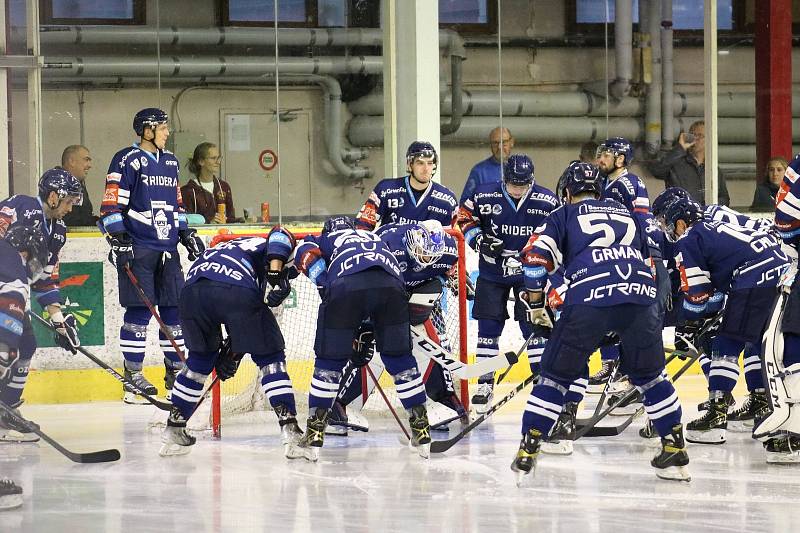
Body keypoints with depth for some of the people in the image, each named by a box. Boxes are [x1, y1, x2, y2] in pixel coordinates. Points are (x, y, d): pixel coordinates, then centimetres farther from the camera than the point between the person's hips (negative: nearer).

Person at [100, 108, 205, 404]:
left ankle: (174, 370, 15)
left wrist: (185, 233, 18)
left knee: (174, 309, 6)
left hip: (167, 247, 7)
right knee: (139, 311, -7)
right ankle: (132, 373, 0)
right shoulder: (127, 160, -6)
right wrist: (118, 238, -17)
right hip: (137, 248, -7)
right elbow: (112, 202, -11)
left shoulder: (169, 162, 17)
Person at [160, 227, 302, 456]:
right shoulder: (264, 246, 28)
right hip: (236, 291, -5)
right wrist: (275, 276, -10)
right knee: (270, 358, 11)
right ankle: (289, 427, 1)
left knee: (200, 358, 28)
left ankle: (174, 428, 29)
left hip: (192, 290, 5)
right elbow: (280, 235, 1)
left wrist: (230, 351, 38)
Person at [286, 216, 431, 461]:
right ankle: (422, 432, 19)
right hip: (390, 284, 2)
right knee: (399, 356, 18)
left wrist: (324, 284, 9)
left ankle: (313, 437, 9)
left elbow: (306, 252, 11)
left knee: (329, 359, 10)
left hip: (346, 285, -2)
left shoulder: (328, 239, 33)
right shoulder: (376, 239, 43)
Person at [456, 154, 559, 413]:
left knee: (534, 326, -6)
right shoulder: (484, 195, -12)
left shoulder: (547, 201, -10)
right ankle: (485, 386, 10)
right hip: (492, 272, 1)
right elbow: (465, 219, 2)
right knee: (488, 328, 1)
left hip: (529, 272, -1)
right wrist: (479, 241, -14)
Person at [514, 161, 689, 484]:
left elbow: (535, 257, 8)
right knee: (650, 375, 20)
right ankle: (675, 452, 18)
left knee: (556, 375, 8)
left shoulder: (564, 215, 21)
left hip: (590, 300, -3)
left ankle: (527, 453, 5)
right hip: (640, 296, 3)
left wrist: (535, 305, 16)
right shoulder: (626, 215, 32)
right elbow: (648, 260, 34)